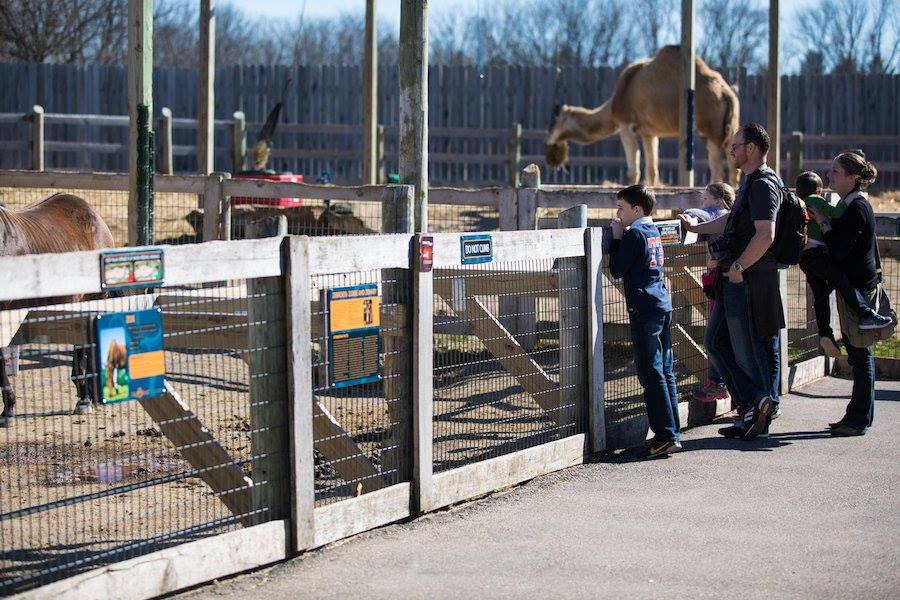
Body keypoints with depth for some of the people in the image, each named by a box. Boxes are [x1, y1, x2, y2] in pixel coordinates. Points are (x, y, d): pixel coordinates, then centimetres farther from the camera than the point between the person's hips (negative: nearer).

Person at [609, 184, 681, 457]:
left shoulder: (634, 233, -10)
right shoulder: (653, 231, 15)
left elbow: (617, 270, -8)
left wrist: (617, 237, -1)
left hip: (644, 309, -9)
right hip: (663, 306, 9)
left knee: (651, 374, -7)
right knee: (665, 372, 11)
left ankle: (665, 436, -11)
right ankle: (673, 432, 14)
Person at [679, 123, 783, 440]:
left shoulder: (763, 185, -15)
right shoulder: (751, 182, 18)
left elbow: (765, 235, -25)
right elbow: (732, 221, 33)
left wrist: (739, 267, -20)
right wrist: (696, 227, 33)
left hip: (751, 280, -11)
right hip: (737, 281, 11)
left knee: (749, 348, -4)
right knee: (718, 342, 12)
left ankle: (760, 404, 3)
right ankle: (753, 407, 15)